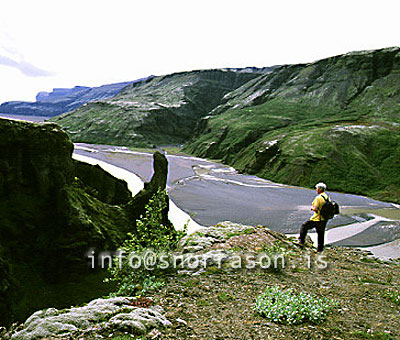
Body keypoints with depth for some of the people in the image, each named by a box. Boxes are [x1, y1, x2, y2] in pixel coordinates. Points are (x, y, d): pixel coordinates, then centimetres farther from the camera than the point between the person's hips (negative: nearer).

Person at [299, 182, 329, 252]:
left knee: (304, 227, 7)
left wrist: (312, 208, -4)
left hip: (317, 219, -7)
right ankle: (320, 249, 25)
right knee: (321, 233, 18)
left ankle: (301, 242, 9)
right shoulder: (327, 197, 5)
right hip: (324, 219, 7)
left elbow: (315, 209, -23)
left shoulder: (318, 198, -19)